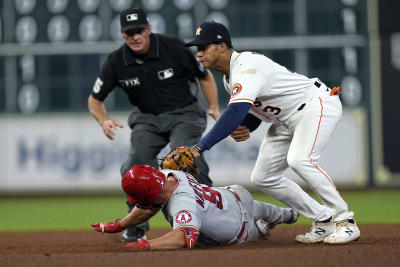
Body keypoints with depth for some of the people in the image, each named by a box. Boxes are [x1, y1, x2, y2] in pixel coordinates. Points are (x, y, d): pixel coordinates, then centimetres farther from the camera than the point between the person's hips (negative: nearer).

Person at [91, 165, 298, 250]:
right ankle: (286, 215, 70)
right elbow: (149, 208, -9)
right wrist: (117, 226, -14)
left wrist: (147, 245, -77)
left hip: (240, 232, -8)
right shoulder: (169, 175, -25)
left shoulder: (183, 205, -52)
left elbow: (185, 238, -70)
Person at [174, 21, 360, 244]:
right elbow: (253, 113, 12)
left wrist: (200, 147, -44)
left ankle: (345, 222, -21)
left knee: (300, 160, -33)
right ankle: (324, 222, 11)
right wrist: (241, 131, -13)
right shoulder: (229, 77, 6)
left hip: (318, 104, -11)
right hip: (287, 120, 11)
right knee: (263, 177, 5)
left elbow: (237, 112, -40)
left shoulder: (246, 66, -27)